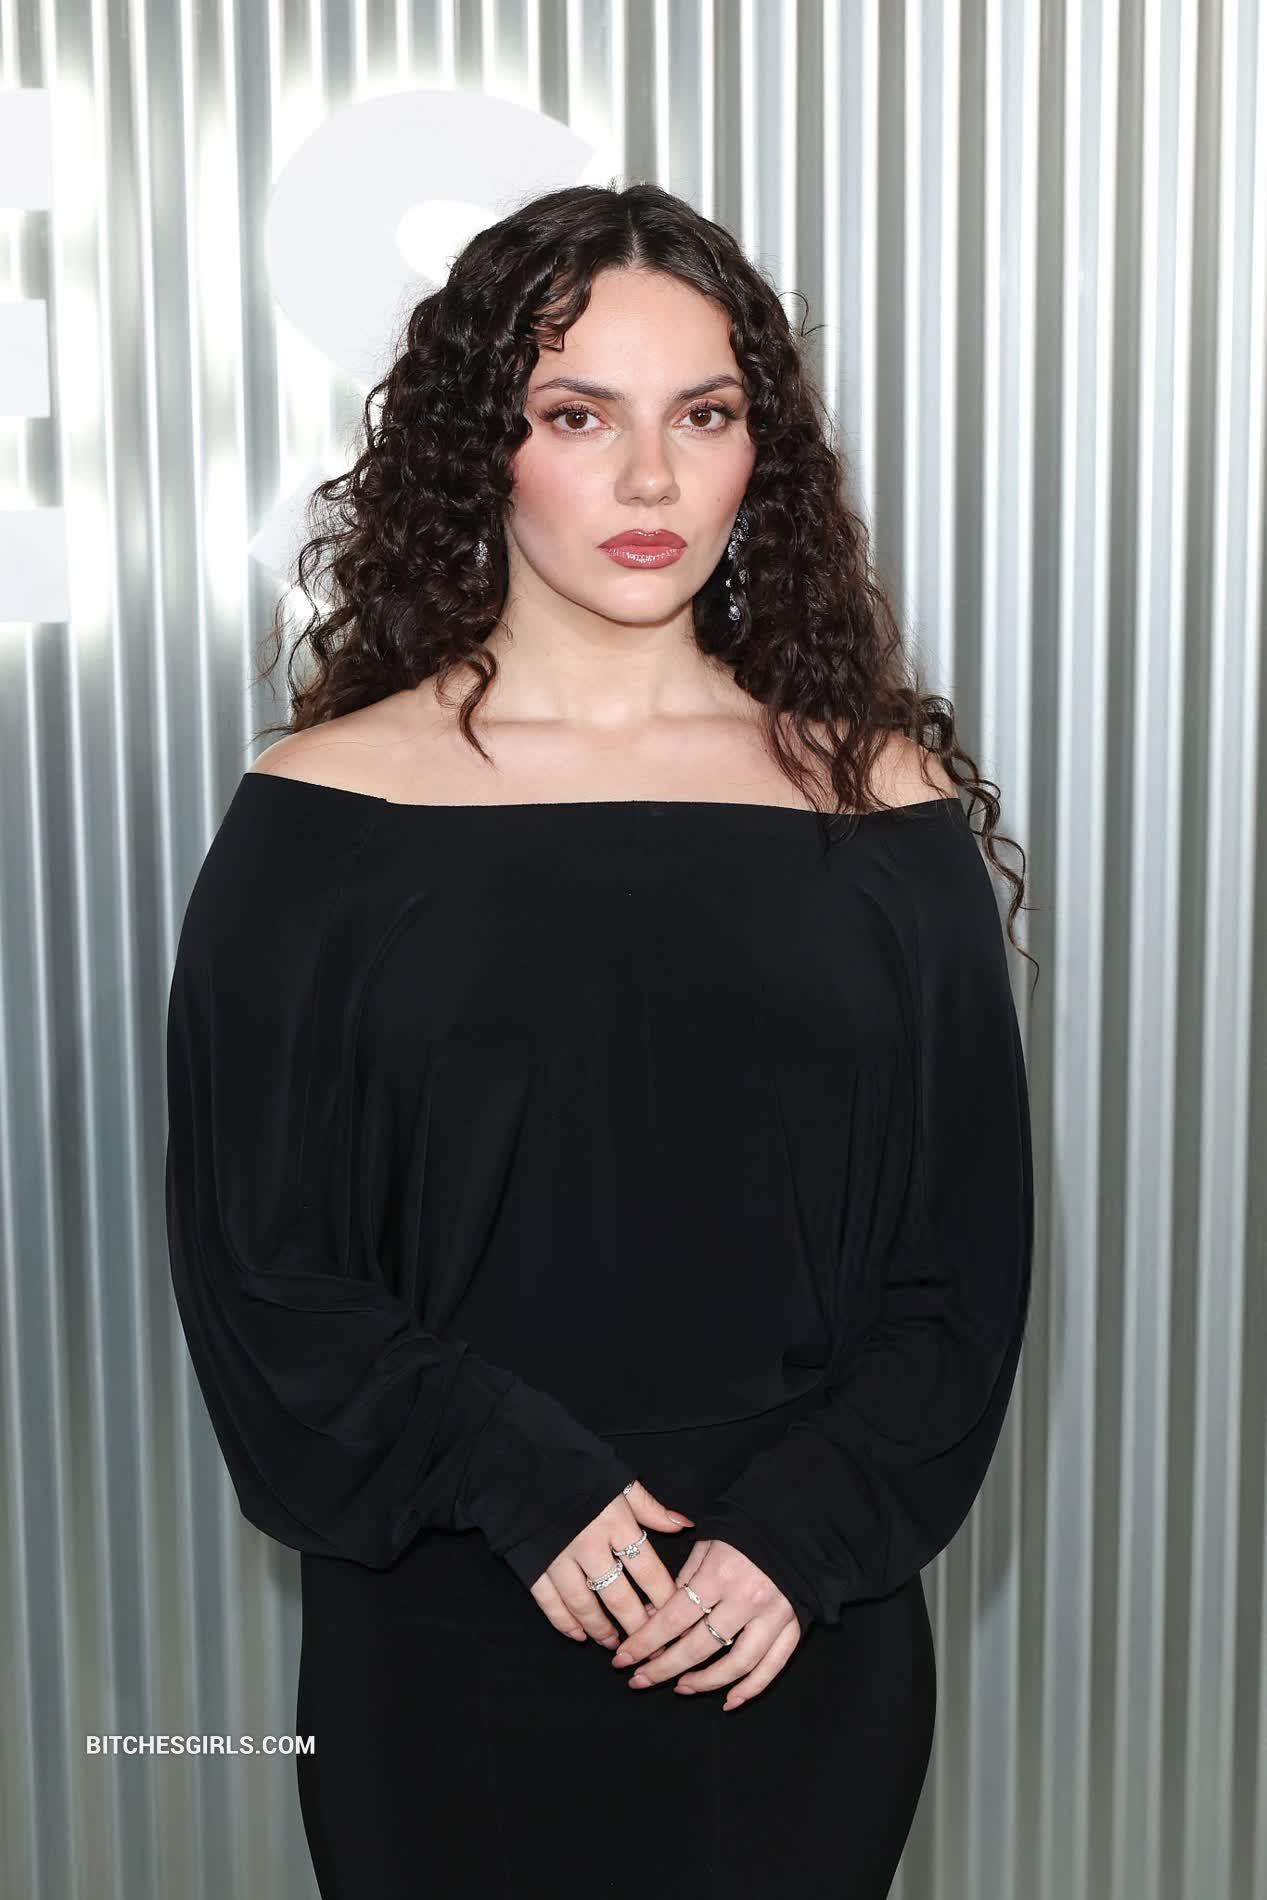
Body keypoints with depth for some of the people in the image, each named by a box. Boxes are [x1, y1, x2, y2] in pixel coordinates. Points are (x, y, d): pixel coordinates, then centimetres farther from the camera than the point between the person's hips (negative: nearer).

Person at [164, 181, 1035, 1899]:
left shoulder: (881, 806, -2)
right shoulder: (324, 817, -5)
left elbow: (967, 1244, 1)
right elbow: (254, 1254, -5)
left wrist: (810, 1533, -9)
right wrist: (520, 1489, -14)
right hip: (446, 1645, -1)